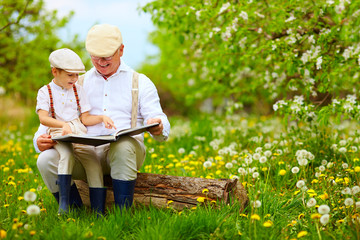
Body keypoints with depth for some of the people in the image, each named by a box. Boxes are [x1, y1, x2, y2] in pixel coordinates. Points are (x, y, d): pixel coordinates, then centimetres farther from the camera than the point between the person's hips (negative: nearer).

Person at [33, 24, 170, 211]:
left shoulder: (141, 82, 14)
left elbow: (157, 119, 3)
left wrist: (158, 128, -24)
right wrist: (39, 139, -8)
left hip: (126, 148, -2)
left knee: (123, 147, -39)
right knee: (46, 159, -25)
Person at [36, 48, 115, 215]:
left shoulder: (78, 90, 18)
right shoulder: (45, 92, 6)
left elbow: (85, 118, 15)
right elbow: (43, 118, -10)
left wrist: (101, 118, -3)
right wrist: (63, 125, -26)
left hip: (78, 132, 3)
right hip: (58, 132, -3)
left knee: (94, 162, -20)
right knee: (66, 155, -36)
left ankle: (99, 212, -22)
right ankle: (63, 204, -36)